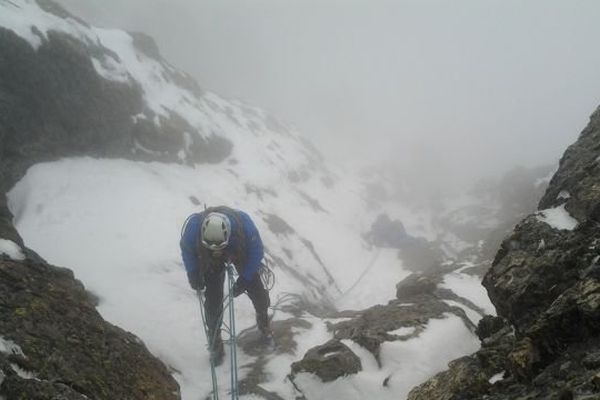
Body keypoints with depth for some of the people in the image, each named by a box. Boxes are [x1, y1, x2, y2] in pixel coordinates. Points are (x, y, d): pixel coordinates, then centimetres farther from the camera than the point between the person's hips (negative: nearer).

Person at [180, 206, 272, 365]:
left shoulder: (242, 223, -43)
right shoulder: (193, 226, -41)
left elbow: (256, 251, -22)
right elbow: (187, 250, -14)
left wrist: (244, 280, -19)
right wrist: (194, 277, -9)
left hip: (241, 253, 0)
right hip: (210, 261, 0)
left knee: (257, 292, 5)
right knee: (213, 301, -5)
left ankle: (263, 321, 37)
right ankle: (215, 341, 18)